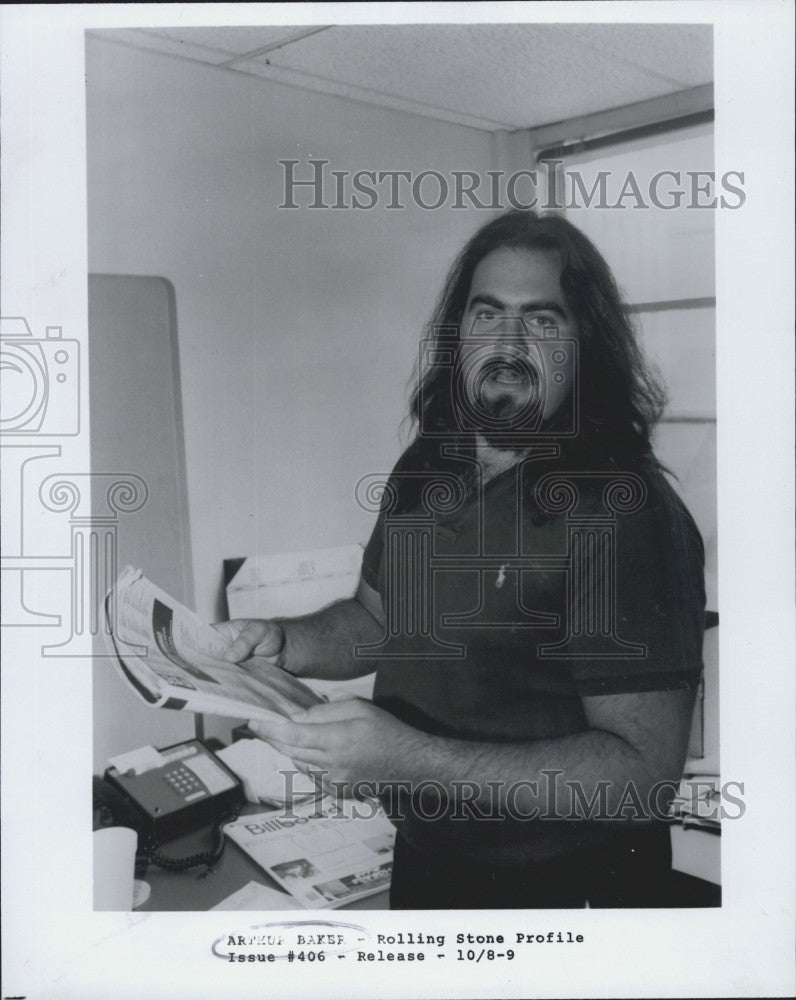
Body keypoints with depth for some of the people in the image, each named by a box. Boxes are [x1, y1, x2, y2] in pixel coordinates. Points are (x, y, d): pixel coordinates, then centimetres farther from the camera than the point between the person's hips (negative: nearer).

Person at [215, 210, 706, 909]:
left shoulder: (627, 515, -25)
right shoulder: (426, 468, -1)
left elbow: (645, 772, -28)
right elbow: (377, 618, 13)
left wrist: (410, 758, -33)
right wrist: (280, 645, -7)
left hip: (563, 882, -6)